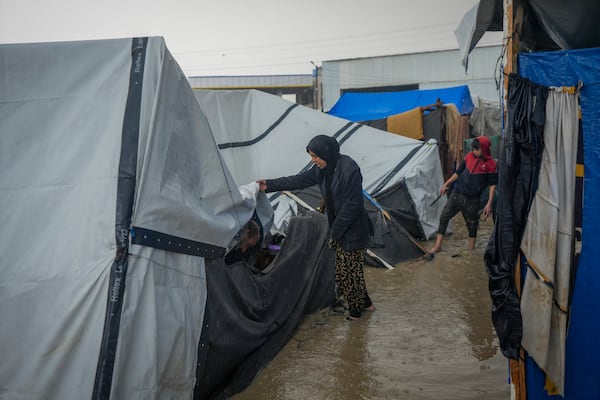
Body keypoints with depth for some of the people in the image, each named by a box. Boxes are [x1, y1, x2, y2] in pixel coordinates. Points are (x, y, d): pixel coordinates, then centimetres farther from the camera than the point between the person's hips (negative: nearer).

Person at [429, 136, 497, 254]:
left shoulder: (490, 164, -8)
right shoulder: (469, 156, 3)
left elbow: (492, 185, -4)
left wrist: (489, 204, -9)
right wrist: (446, 184, 14)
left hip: (472, 200, -3)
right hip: (457, 194, 3)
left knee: (472, 223, 10)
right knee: (444, 217, -5)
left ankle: (471, 248, 26)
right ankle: (438, 245, 2)